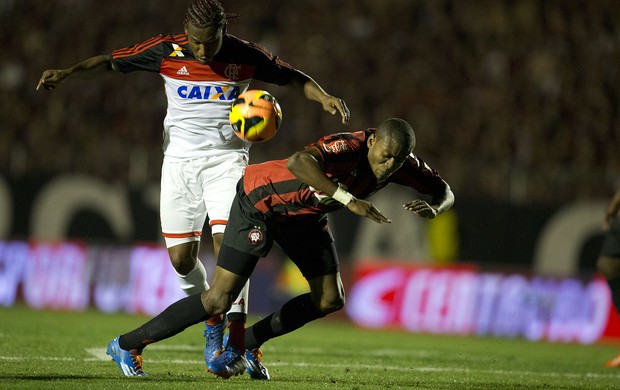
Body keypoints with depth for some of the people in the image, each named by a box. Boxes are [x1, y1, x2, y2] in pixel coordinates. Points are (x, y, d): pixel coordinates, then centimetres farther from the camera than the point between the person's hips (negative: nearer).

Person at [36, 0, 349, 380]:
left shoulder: (245, 55, -6)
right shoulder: (166, 51, -6)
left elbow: (293, 77, 6)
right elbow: (111, 61, 2)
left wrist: (324, 98, -10)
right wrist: (68, 72, -11)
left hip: (227, 159, -2)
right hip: (180, 160, 2)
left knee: (227, 239, -20)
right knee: (181, 257, 1)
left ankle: (237, 339, -21)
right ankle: (213, 320, 28)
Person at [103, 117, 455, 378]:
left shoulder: (400, 162, -15)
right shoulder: (349, 148, -38)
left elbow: (445, 192, -1)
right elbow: (299, 161, -58)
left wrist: (433, 207, -25)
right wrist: (348, 199, -61)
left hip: (307, 216, 8)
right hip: (262, 202, -8)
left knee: (330, 300, 1)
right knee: (219, 300, -13)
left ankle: (246, 344, 20)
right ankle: (127, 345, 1)